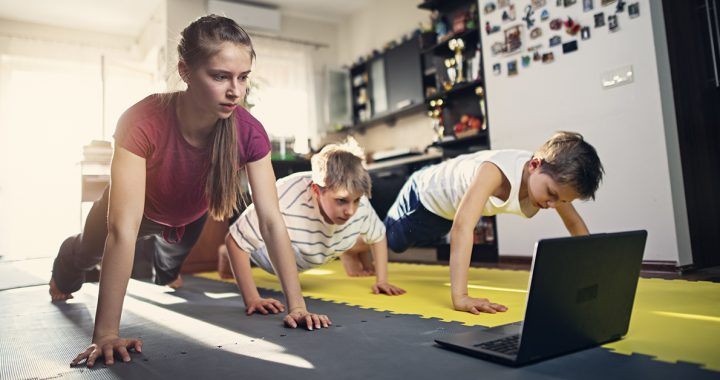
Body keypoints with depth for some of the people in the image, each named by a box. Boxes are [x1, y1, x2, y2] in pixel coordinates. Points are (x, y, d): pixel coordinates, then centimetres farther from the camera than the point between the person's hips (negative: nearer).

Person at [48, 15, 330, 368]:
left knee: (168, 274, 33)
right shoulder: (142, 123, -44)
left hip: (190, 218, 3)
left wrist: (296, 305, -35)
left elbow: (271, 220, -33)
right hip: (140, 211, -2)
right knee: (85, 255, 29)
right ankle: (64, 278, 67)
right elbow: (123, 229, -47)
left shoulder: (249, 132, -34)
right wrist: (106, 334, -47)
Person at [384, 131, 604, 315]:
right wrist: (460, 297, -63)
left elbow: (575, 223, -8)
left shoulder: (554, 177, -26)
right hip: (425, 191, -7)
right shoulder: (495, 172, -49)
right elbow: (462, 227, -58)